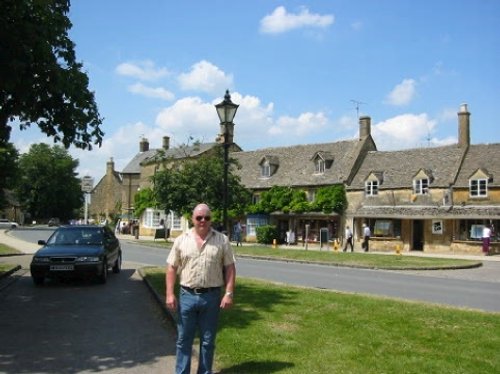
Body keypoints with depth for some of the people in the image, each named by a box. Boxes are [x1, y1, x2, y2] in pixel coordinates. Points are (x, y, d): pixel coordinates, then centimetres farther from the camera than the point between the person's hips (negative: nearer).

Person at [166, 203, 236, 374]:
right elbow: (171, 268, 3)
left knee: (208, 340, 11)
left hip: (212, 296, 0)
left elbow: (229, 268, 0)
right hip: (187, 296, 1)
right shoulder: (181, 240, 2)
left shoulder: (222, 240, 0)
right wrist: (170, 294, -4)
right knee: (183, 339, 10)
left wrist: (229, 293, -7)